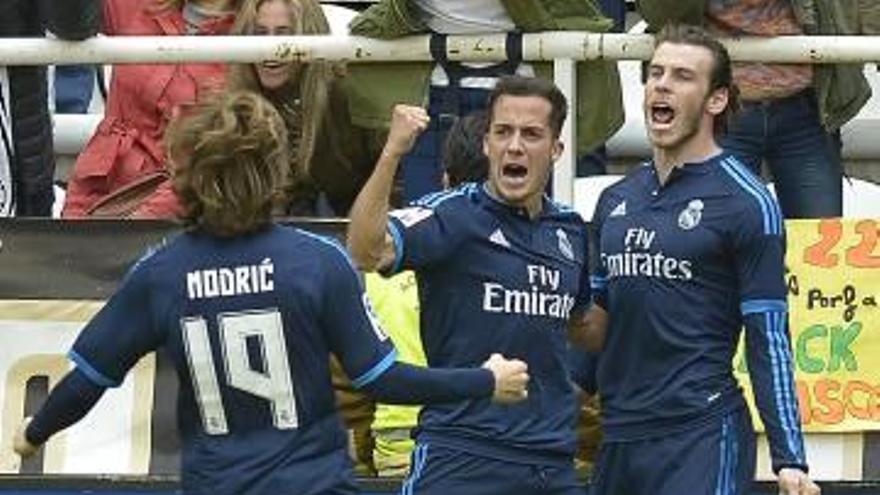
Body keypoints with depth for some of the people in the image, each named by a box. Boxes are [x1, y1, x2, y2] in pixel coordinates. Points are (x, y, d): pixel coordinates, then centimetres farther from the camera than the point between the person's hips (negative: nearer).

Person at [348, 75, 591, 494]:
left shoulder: (571, 230, 12)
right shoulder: (452, 215, -7)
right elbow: (366, 252, -26)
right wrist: (392, 153, -35)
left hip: (552, 461, 6)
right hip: (462, 457, -6)